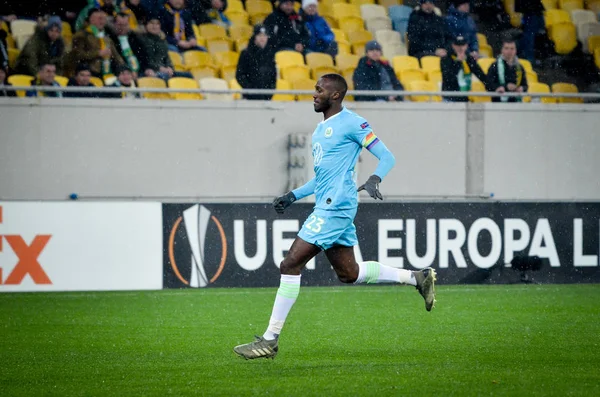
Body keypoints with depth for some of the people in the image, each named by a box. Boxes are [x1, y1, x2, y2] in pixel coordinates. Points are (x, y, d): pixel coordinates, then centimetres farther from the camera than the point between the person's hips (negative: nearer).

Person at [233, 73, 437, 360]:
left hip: (335, 207, -10)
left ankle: (270, 340, -11)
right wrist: (293, 196, 23)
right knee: (349, 274, 14)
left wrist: (374, 180, -27)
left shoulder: (351, 123, -7)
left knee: (290, 265, -12)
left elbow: (387, 157, -9)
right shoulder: (320, 129, 20)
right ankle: (417, 278, 25)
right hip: (328, 206, 10)